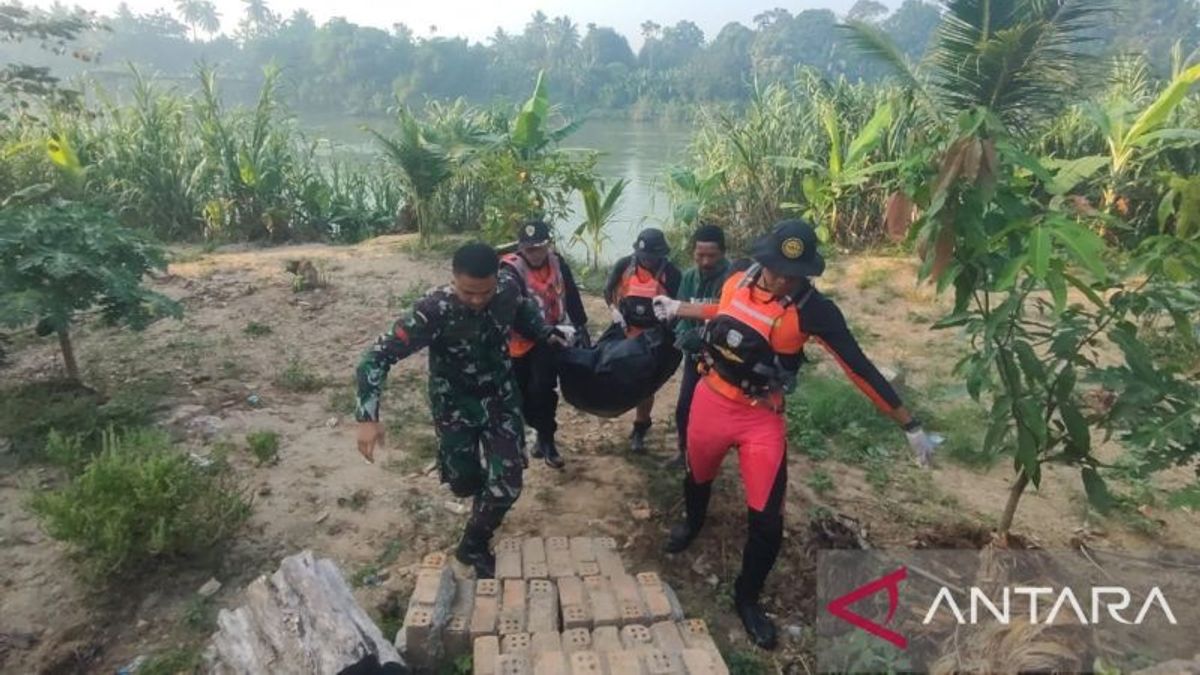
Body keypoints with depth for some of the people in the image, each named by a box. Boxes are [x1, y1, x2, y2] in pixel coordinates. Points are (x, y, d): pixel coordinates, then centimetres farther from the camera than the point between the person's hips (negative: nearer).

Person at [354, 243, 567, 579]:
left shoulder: (508, 292, -18)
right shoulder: (433, 310, -30)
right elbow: (377, 356, -29)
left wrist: (546, 333, 3)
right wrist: (368, 417, -37)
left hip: (501, 399, 2)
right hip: (455, 406, -2)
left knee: (507, 485, -5)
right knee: (464, 483, 12)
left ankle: (472, 546, 22)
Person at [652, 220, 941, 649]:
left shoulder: (814, 309, -18)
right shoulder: (736, 282, -8)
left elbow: (859, 368, -16)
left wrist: (910, 425, -14)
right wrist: (678, 308, 24)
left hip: (762, 419, -3)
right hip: (710, 401, 3)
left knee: (766, 519, -3)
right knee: (697, 475, 25)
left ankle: (747, 598, 24)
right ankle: (693, 522, 61)